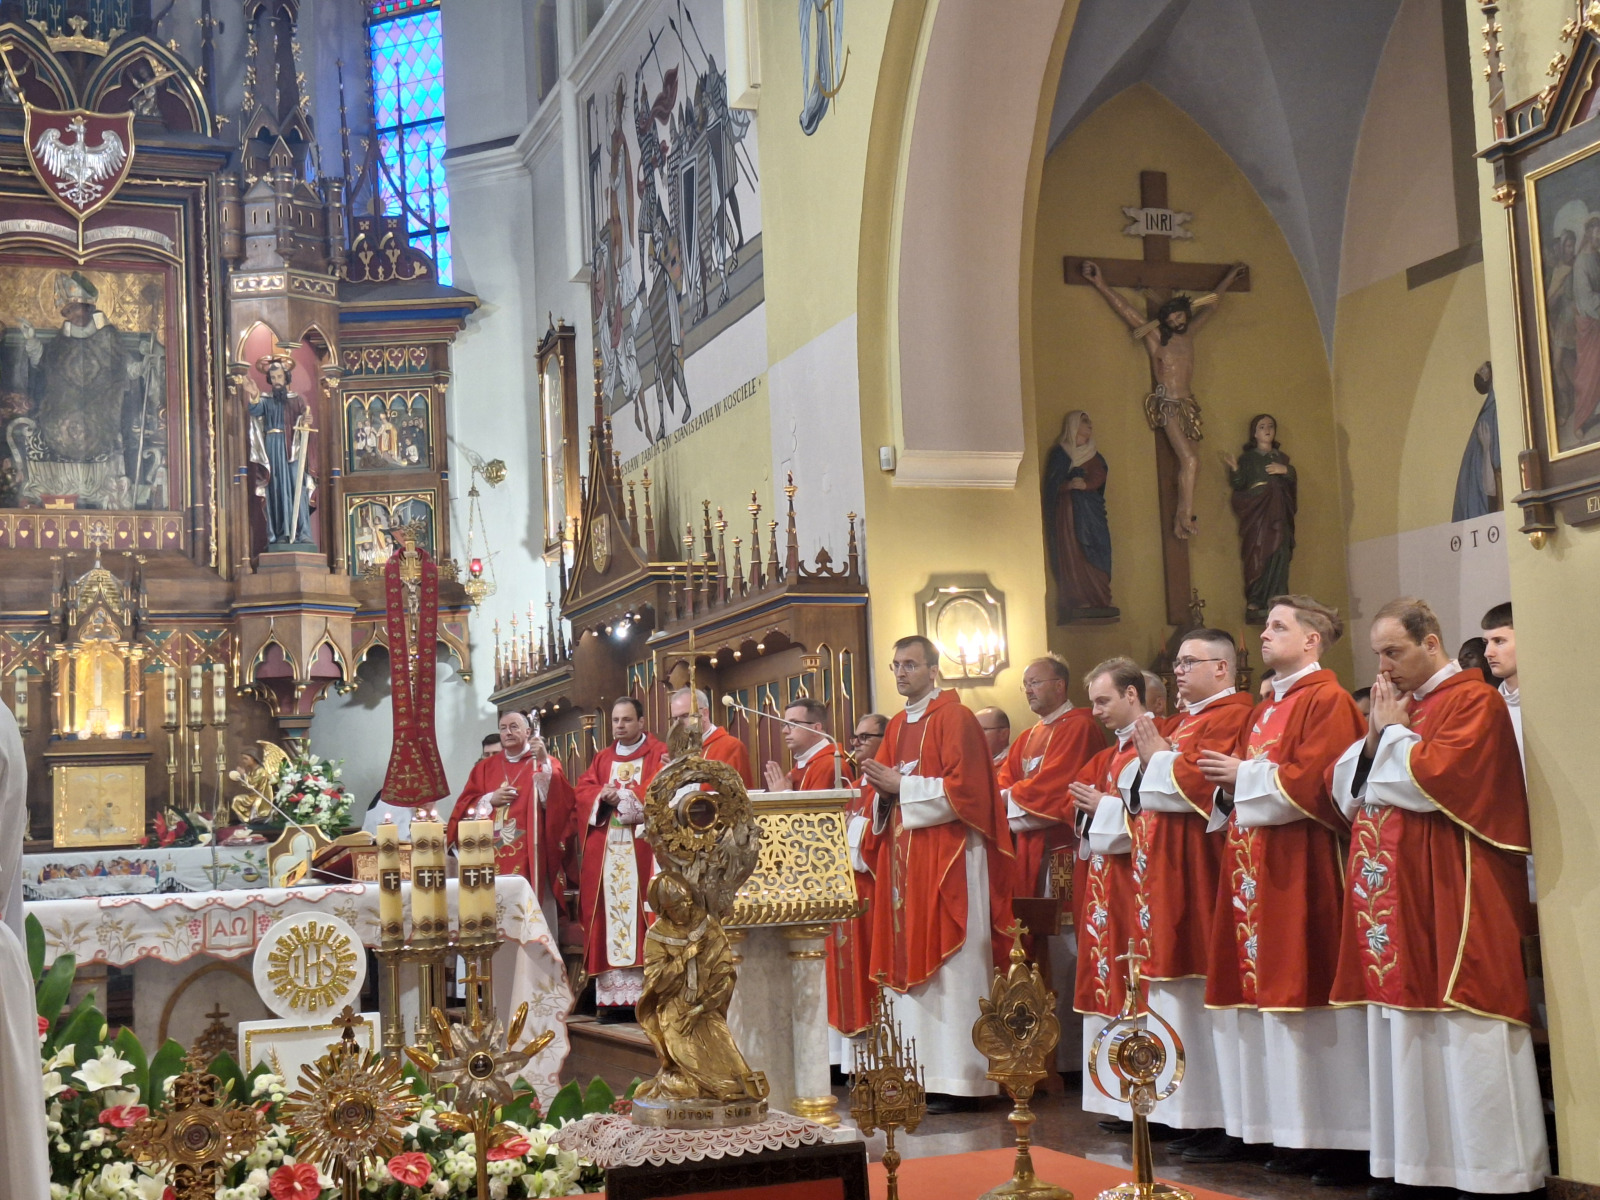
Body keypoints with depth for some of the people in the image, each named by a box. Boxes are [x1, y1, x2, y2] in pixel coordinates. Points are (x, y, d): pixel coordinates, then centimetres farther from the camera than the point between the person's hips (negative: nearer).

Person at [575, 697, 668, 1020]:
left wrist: (621, 796, -12)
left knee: (638, 913, -9)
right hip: (605, 852, 4)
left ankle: (643, 993, -10)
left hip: (641, 850, -4)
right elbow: (583, 791, 10)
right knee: (609, 913, -1)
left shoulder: (659, 754, 6)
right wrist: (603, 798, -9)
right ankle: (612, 995, -2)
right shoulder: (602, 759, 21)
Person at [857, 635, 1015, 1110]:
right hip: (902, 857, 8)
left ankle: (955, 1078, -4)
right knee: (906, 962, 5)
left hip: (946, 858, -8)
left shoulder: (954, 717, -6)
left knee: (947, 963, -7)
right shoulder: (897, 726, 17)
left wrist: (901, 786, -13)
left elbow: (963, 787, -15)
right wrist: (880, 790, -1)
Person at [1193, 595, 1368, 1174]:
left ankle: (1321, 1136, 0)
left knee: (1299, 990, -7)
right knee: (1261, 991, 8)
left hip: (1299, 867, -9)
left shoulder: (1327, 701, -8)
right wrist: (1234, 776, 5)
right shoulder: (1266, 708, 20)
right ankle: (1265, 1122, 13)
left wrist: (1242, 774, -9)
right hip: (1252, 865, 9)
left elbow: (1310, 780, -19)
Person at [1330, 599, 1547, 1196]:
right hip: (1394, 902, 8)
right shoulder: (1398, 706, 19)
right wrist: (1376, 736, 2)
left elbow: (1431, 779, -19)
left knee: (1464, 1039, -7)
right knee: (1403, 1037, 7)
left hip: (1451, 900, -8)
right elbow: (1344, 789, 16)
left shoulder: (1471, 701, -6)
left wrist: (1393, 733, -5)